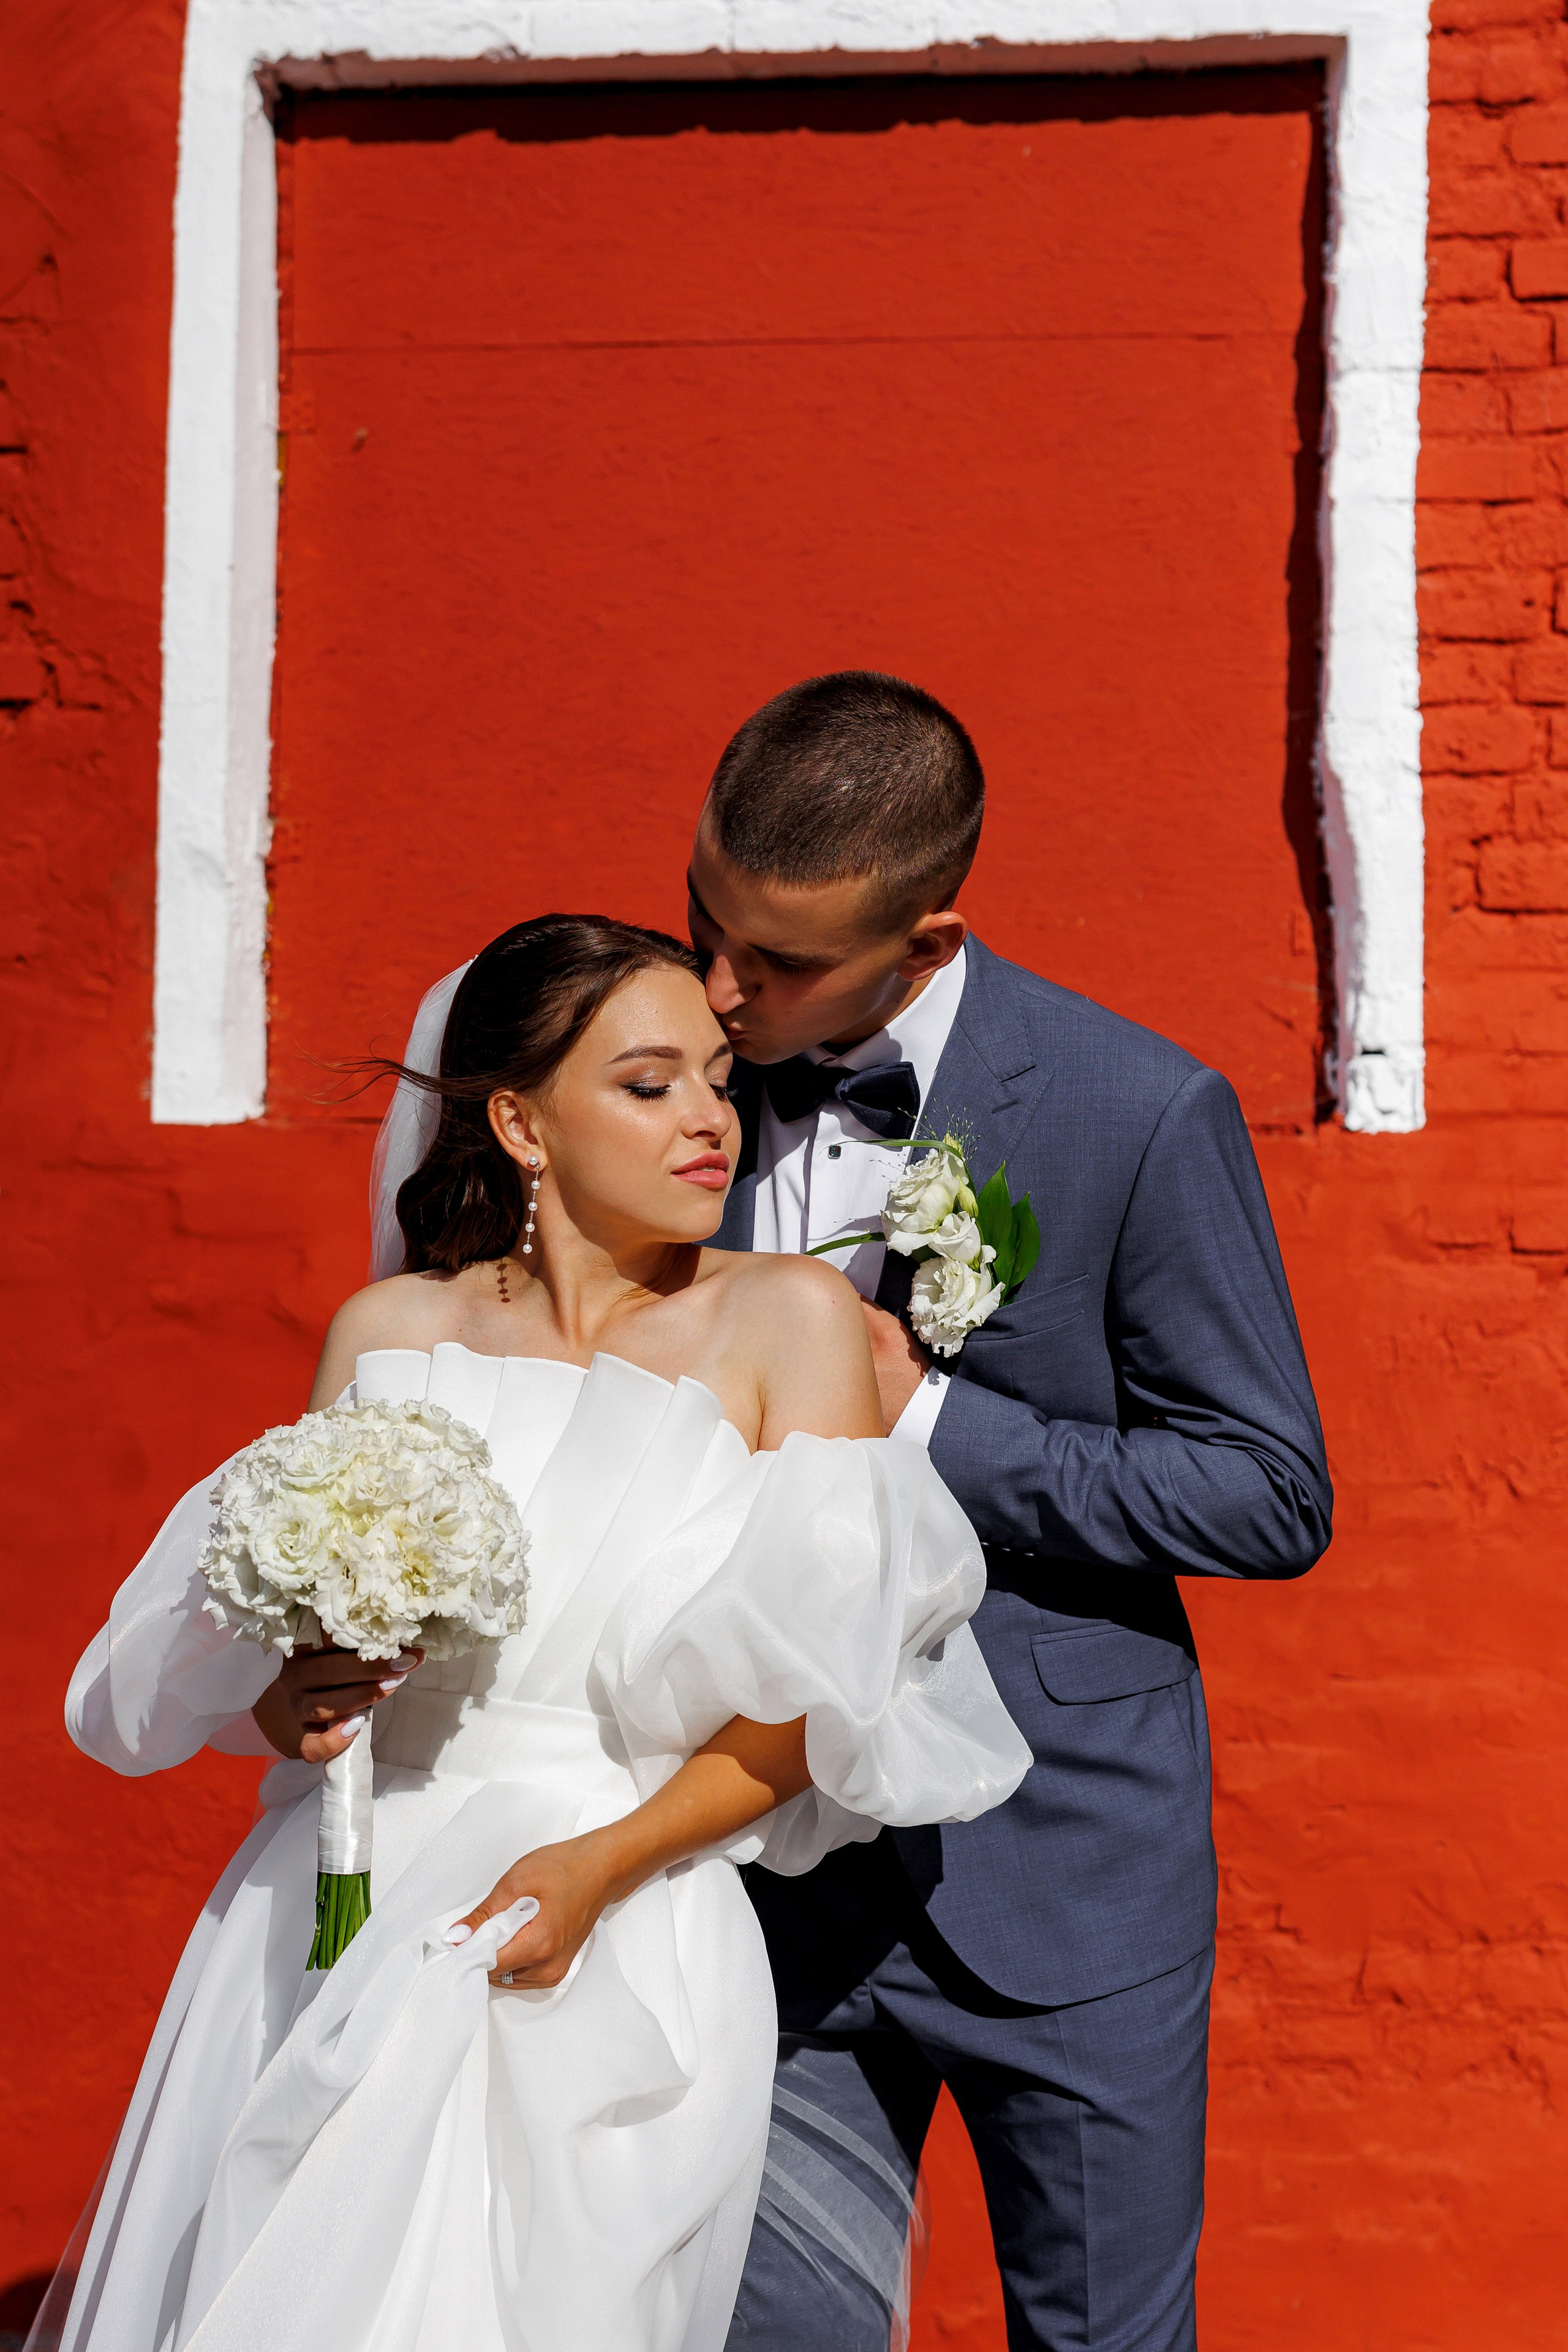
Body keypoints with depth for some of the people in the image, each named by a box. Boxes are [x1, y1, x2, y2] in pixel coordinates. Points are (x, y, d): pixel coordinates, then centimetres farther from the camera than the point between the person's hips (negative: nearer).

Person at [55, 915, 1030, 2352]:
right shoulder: (389, 1332, 4)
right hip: (333, 1924, 3)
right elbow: (277, 1644, 12)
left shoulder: (790, 1321, -4)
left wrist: (602, 1864, -16)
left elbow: (806, 1709, -5)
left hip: (614, 1957, -2)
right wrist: (286, 1707, -10)